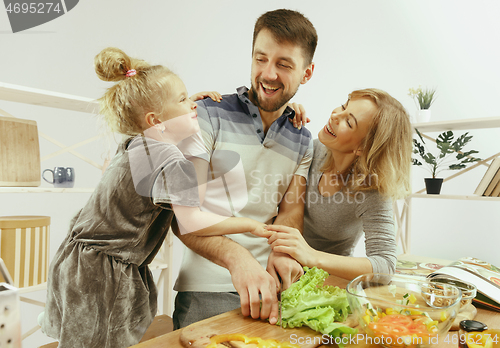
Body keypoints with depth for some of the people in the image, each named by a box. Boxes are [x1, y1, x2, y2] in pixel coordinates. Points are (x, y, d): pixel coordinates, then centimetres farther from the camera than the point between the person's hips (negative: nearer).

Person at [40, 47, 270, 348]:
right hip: (102, 275, -9)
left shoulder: (134, 144, 4)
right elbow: (193, 223, -24)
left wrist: (188, 106, 20)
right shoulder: (174, 163, -24)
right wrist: (251, 225, -13)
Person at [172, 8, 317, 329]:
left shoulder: (302, 142, 11)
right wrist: (236, 257, -28)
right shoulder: (210, 115, -5)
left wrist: (283, 252, -21)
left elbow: (291, 207, 2)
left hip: (268, 283, 4)